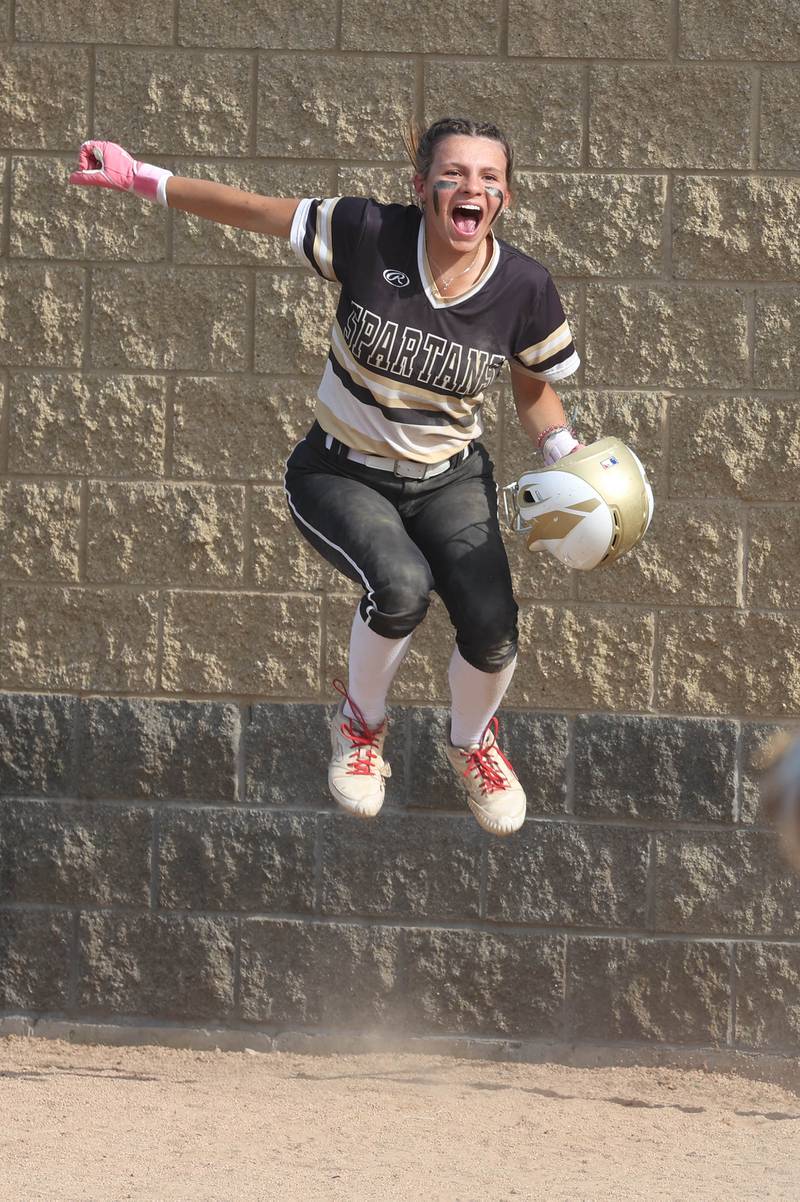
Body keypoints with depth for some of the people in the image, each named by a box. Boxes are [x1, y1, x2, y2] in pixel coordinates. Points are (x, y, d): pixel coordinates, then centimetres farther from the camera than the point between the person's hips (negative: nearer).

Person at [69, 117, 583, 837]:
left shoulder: (525, 289, -14)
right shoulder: (370, 235, -22)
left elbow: (535, 390, 4)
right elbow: (254, 212, -12)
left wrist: (566, 454, -14)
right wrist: (140, 178, -16)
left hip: (450, 479, 2)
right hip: (343, 474, -2)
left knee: (492, 633, -18)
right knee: (401, 586, -32)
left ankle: (472, 742, 22)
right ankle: (362, 722, 2)